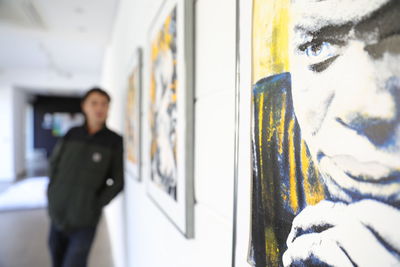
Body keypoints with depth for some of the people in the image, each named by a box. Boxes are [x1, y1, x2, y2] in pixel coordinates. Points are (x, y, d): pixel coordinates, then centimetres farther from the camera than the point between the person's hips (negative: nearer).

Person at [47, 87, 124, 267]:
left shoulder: (114, 141, -9)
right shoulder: (72, 134, 0)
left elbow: (119, 181, -4)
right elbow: (54, 161, 17)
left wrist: (97, 204, -6)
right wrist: (52, 191, 9)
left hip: (84, 220, -4)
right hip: (57, 213, 4)